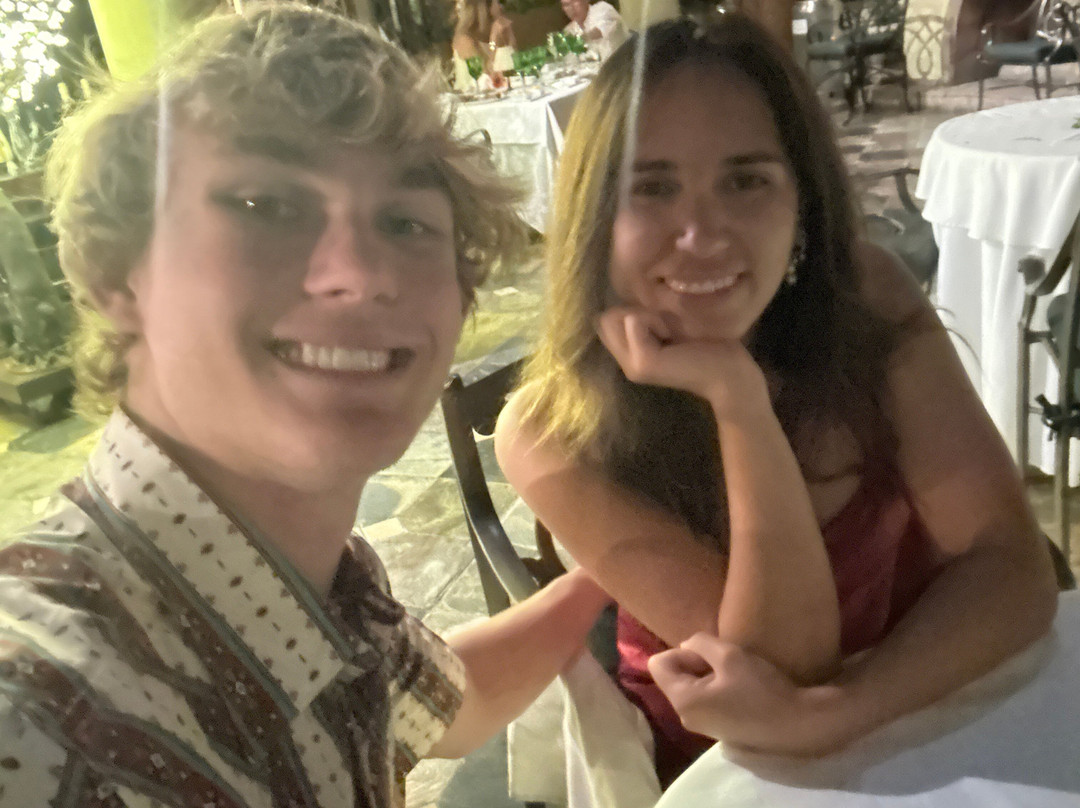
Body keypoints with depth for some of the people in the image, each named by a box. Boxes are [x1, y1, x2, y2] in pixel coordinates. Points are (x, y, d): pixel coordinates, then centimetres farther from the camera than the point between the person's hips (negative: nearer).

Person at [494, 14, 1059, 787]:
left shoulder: (867, 296, -14)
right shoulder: (553, 436, -21)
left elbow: (1009, 563, -16)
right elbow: (788, 662, -21)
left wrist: (819, 716, -30)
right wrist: (735, 398, -33)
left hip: (937, 711, 3)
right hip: (733, 771, -3)